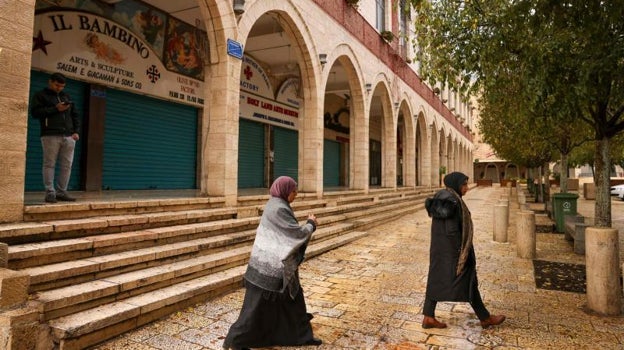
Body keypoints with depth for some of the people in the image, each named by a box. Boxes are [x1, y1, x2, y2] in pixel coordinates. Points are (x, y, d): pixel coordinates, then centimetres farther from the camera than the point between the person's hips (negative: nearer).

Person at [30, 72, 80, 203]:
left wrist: (76, 131, 8)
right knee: (49, 164, -5)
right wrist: (55, 109, -11)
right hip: (51, 136, -4)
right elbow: (35, 112, -4)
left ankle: (61, 192, 7)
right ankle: (50, 193, -2)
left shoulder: (66, 96, 23)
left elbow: (75, 115, 21)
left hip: (68, 136, 4)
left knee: (66, 166, 1)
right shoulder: (40, 95, 9)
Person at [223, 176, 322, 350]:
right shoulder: (279, 209, -22)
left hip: (275, 262, 10)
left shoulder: (275, 205, 9)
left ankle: (301, 335, 32)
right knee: (260, 304, 2)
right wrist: (311, 224, -3)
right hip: (271, 264, -10)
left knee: (292, 298, 18)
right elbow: (297, 233, -21)